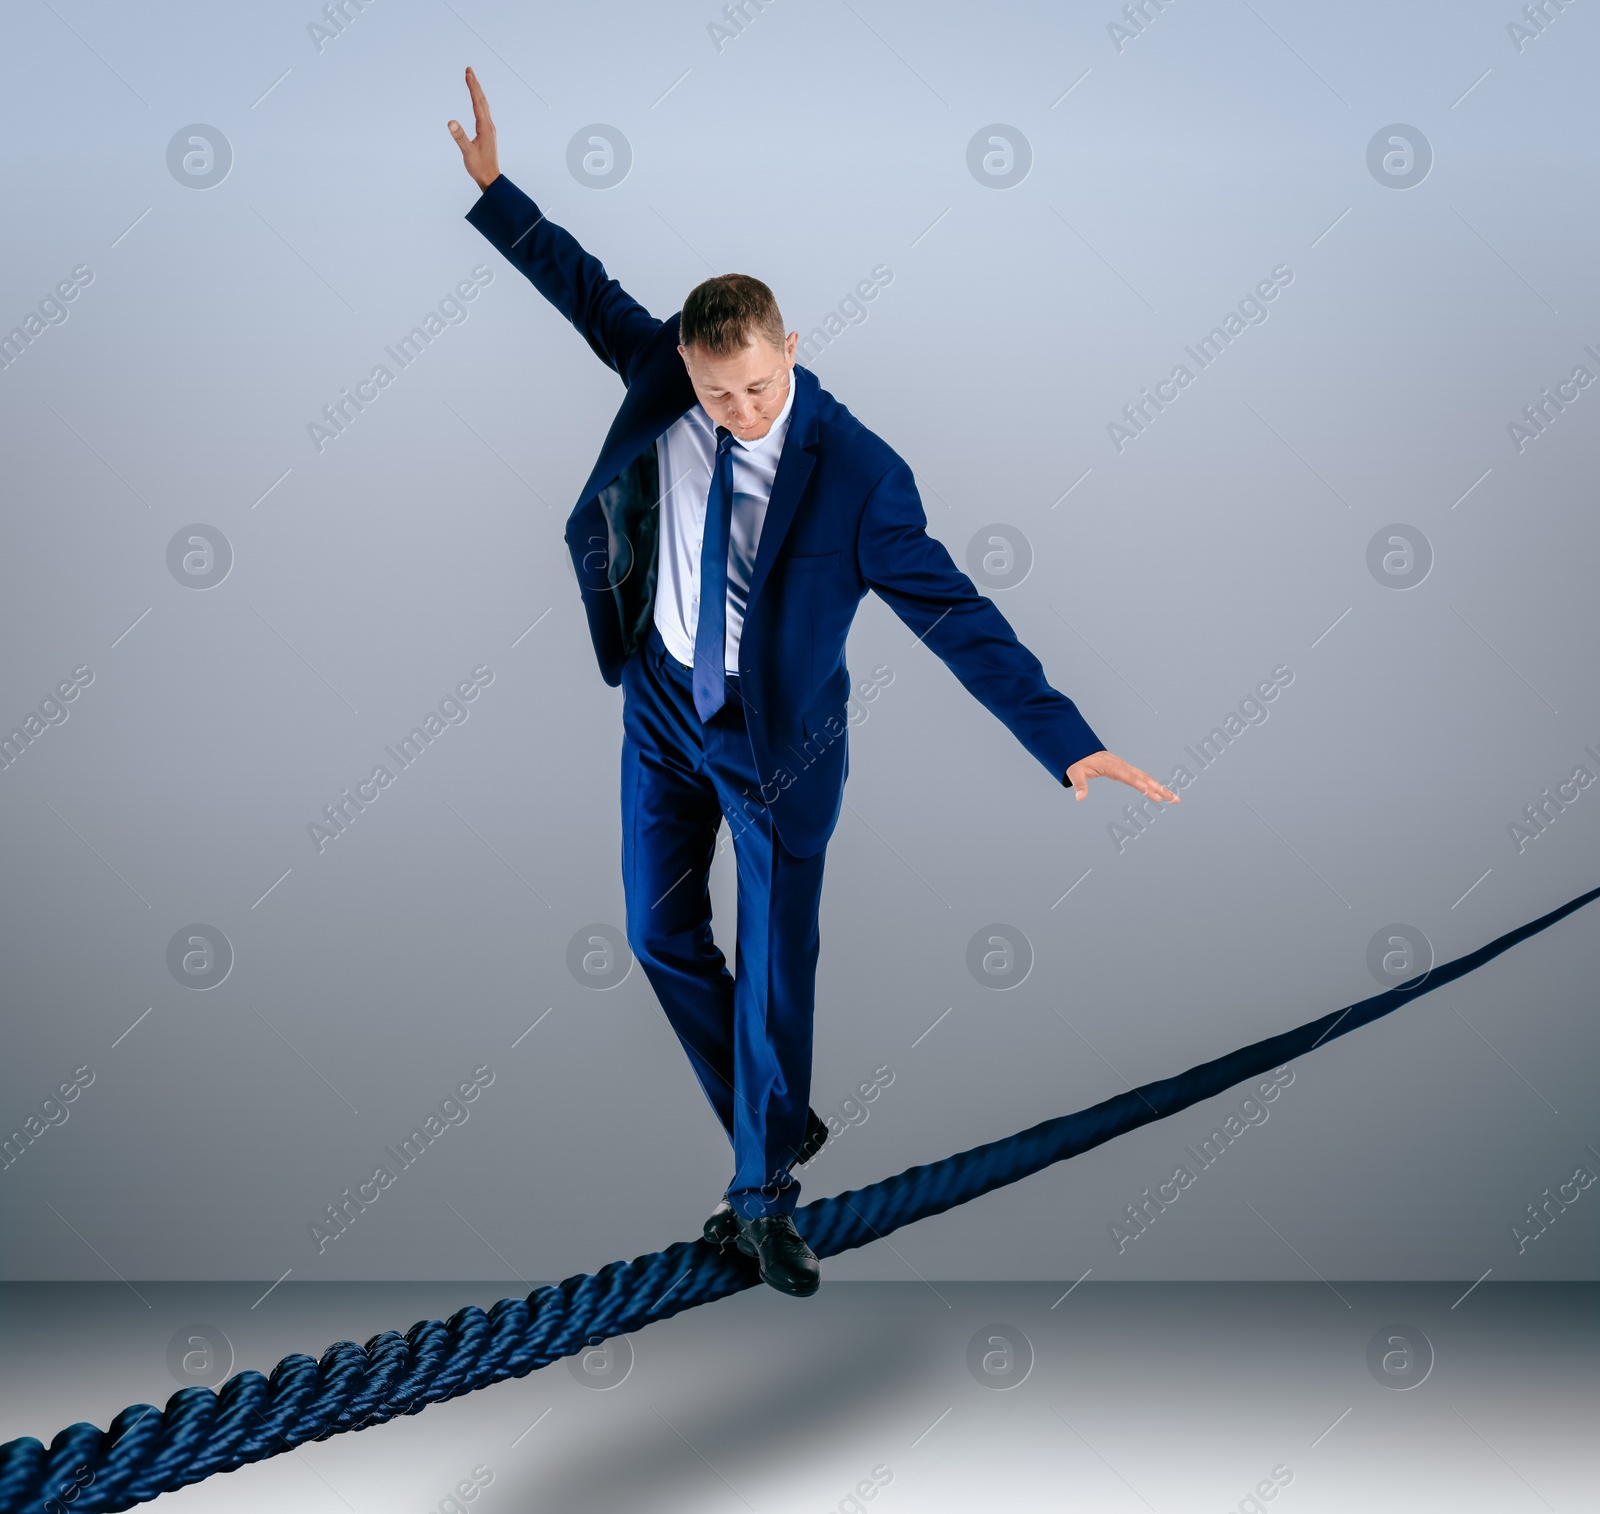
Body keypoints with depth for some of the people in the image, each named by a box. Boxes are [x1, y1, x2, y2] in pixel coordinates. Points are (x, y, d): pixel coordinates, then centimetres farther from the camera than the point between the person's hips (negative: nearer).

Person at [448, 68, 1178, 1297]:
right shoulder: (664, 376, -12)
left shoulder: (856, 473, -24)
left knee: (775, 964, 2)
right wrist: (492, 187, 7)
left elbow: (950, 611, -26)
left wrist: (1066, 739, -32)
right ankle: (776, 1128, 33)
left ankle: (763, 1198, 19)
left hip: (775, 734, -4)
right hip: (664, 699, 5)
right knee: (662, 934, 12)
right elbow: (586, 286, 6)